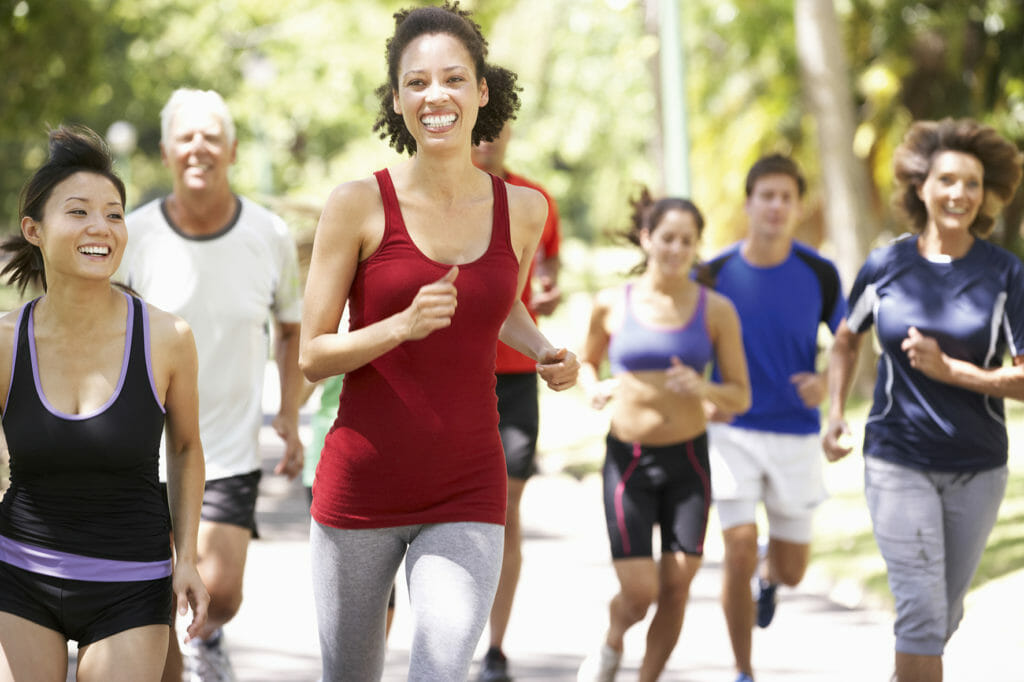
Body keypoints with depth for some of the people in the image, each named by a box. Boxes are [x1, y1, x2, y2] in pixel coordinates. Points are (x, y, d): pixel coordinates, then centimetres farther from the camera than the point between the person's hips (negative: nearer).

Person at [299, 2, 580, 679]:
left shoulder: (524, 210, 3)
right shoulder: (359, 204, -6)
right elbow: (313, 355, -4)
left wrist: (547, 353, 3)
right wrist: (405, 324, -21)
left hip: (465, 497, 1)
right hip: (361, 488, -1)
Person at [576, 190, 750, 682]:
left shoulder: (715, 310, -1)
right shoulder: (612, 304, 0)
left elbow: (741, 397, 2)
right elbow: (587, 362, 17)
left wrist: (703, 388, -19)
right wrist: (593, 389, -5)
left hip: (688, 461, 1)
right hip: (628, 460, -1)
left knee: (676, 587, -4)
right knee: (639, 591, -7)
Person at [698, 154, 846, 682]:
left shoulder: (819, 274, -6)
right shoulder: (715, 273, -6)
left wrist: (827, 381, -14)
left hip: (796, 435, 1)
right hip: (732, 431, -1)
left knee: (791, 571, 7)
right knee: (739, 549, -15)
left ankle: (769, 574, 48)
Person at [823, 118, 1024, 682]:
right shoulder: (885, 267, -2)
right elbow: (846, 340, 16)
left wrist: (949, 369, -20)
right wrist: (835, 414, 4)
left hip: (977, 466, 1)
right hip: (898, 461, -1)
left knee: (945, 614, 14)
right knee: (921, 608, -11)